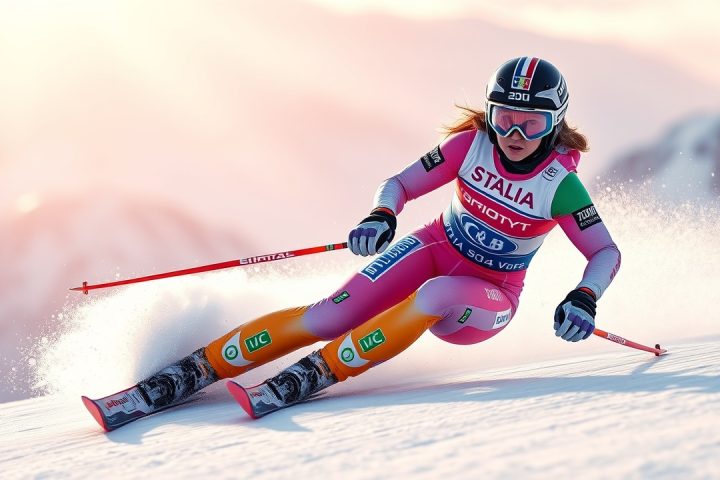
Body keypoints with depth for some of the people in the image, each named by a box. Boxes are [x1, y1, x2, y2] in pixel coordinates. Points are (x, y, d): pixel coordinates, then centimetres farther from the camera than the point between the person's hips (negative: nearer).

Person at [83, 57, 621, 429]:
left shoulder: (561, 185, -18)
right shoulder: (471, 144, -12)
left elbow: (607, 252, -9)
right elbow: (399, 185, -3)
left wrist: (584, 300, -29)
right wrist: (381, 218, -25)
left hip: (486, 300, -2)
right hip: (434, 250, 2)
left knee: (435, 295, -39)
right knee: (328, 316, -18)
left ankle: (312, 375, -35)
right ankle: (191, 372, -17)